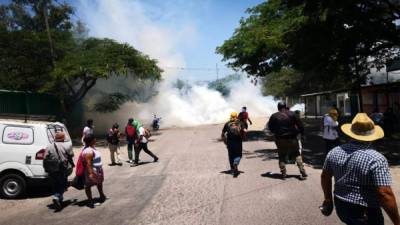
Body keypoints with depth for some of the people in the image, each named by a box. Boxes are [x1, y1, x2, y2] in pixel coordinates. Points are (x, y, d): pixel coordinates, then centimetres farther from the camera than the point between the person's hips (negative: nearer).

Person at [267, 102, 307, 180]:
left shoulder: (274, 116, -3)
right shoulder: (292, 114, -4)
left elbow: (270, 127, 3)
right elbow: (299, 124, -2)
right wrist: (302, 132, 11)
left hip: (280, 139, 0)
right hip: (292, 138, 0)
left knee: (282, 157, 12)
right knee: (297, 155, 14)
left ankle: (283, 174, 10)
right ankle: (303, 173, 8)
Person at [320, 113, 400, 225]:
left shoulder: (334, 152, -3)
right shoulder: (376, 159, -21)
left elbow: (325, 176, 7)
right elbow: (385, 194, -24)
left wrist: (328, 199, 20)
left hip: (341, 206, 5)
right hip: (366, 213, -5)